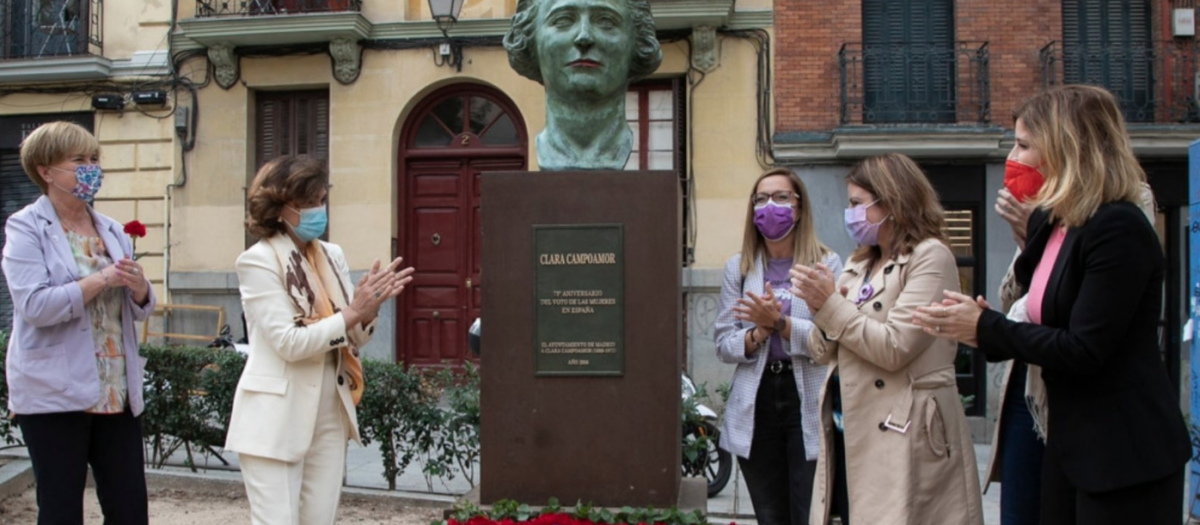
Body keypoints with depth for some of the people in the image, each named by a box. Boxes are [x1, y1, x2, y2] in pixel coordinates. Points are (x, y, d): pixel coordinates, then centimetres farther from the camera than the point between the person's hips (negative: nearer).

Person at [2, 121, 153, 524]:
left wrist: (138, 288, -5)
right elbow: (34, 306, -17)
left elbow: (139, 309, 17)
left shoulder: (111, 230, 13)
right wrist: (102, 280, -18)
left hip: (117, 392, 5)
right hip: (56, 392, -5)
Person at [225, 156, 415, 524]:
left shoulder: (332, 255, 9)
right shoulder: (258, 260, -9)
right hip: (276, 420, -6)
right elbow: (288, 342, -18)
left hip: (329, 415, 6)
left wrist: (368, 310, -11)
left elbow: (353, 340, 9)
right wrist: (352, 312, -19)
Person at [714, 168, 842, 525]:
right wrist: (758, 333, -12)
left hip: (809, 408, -3)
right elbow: (724, 346, 5)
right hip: (756, 407, 3)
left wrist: (779, 323, -19)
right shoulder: (738, 267, 9)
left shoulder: (827, 264, 0)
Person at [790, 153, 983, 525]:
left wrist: (831, 304, -12)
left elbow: (894, 348, -19)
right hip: (850, 433, 7)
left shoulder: (930, 257, -7)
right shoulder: (859, 264, 16)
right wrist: (819, 309, -6)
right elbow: (824, 353, 13)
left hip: (902, 440, -7)